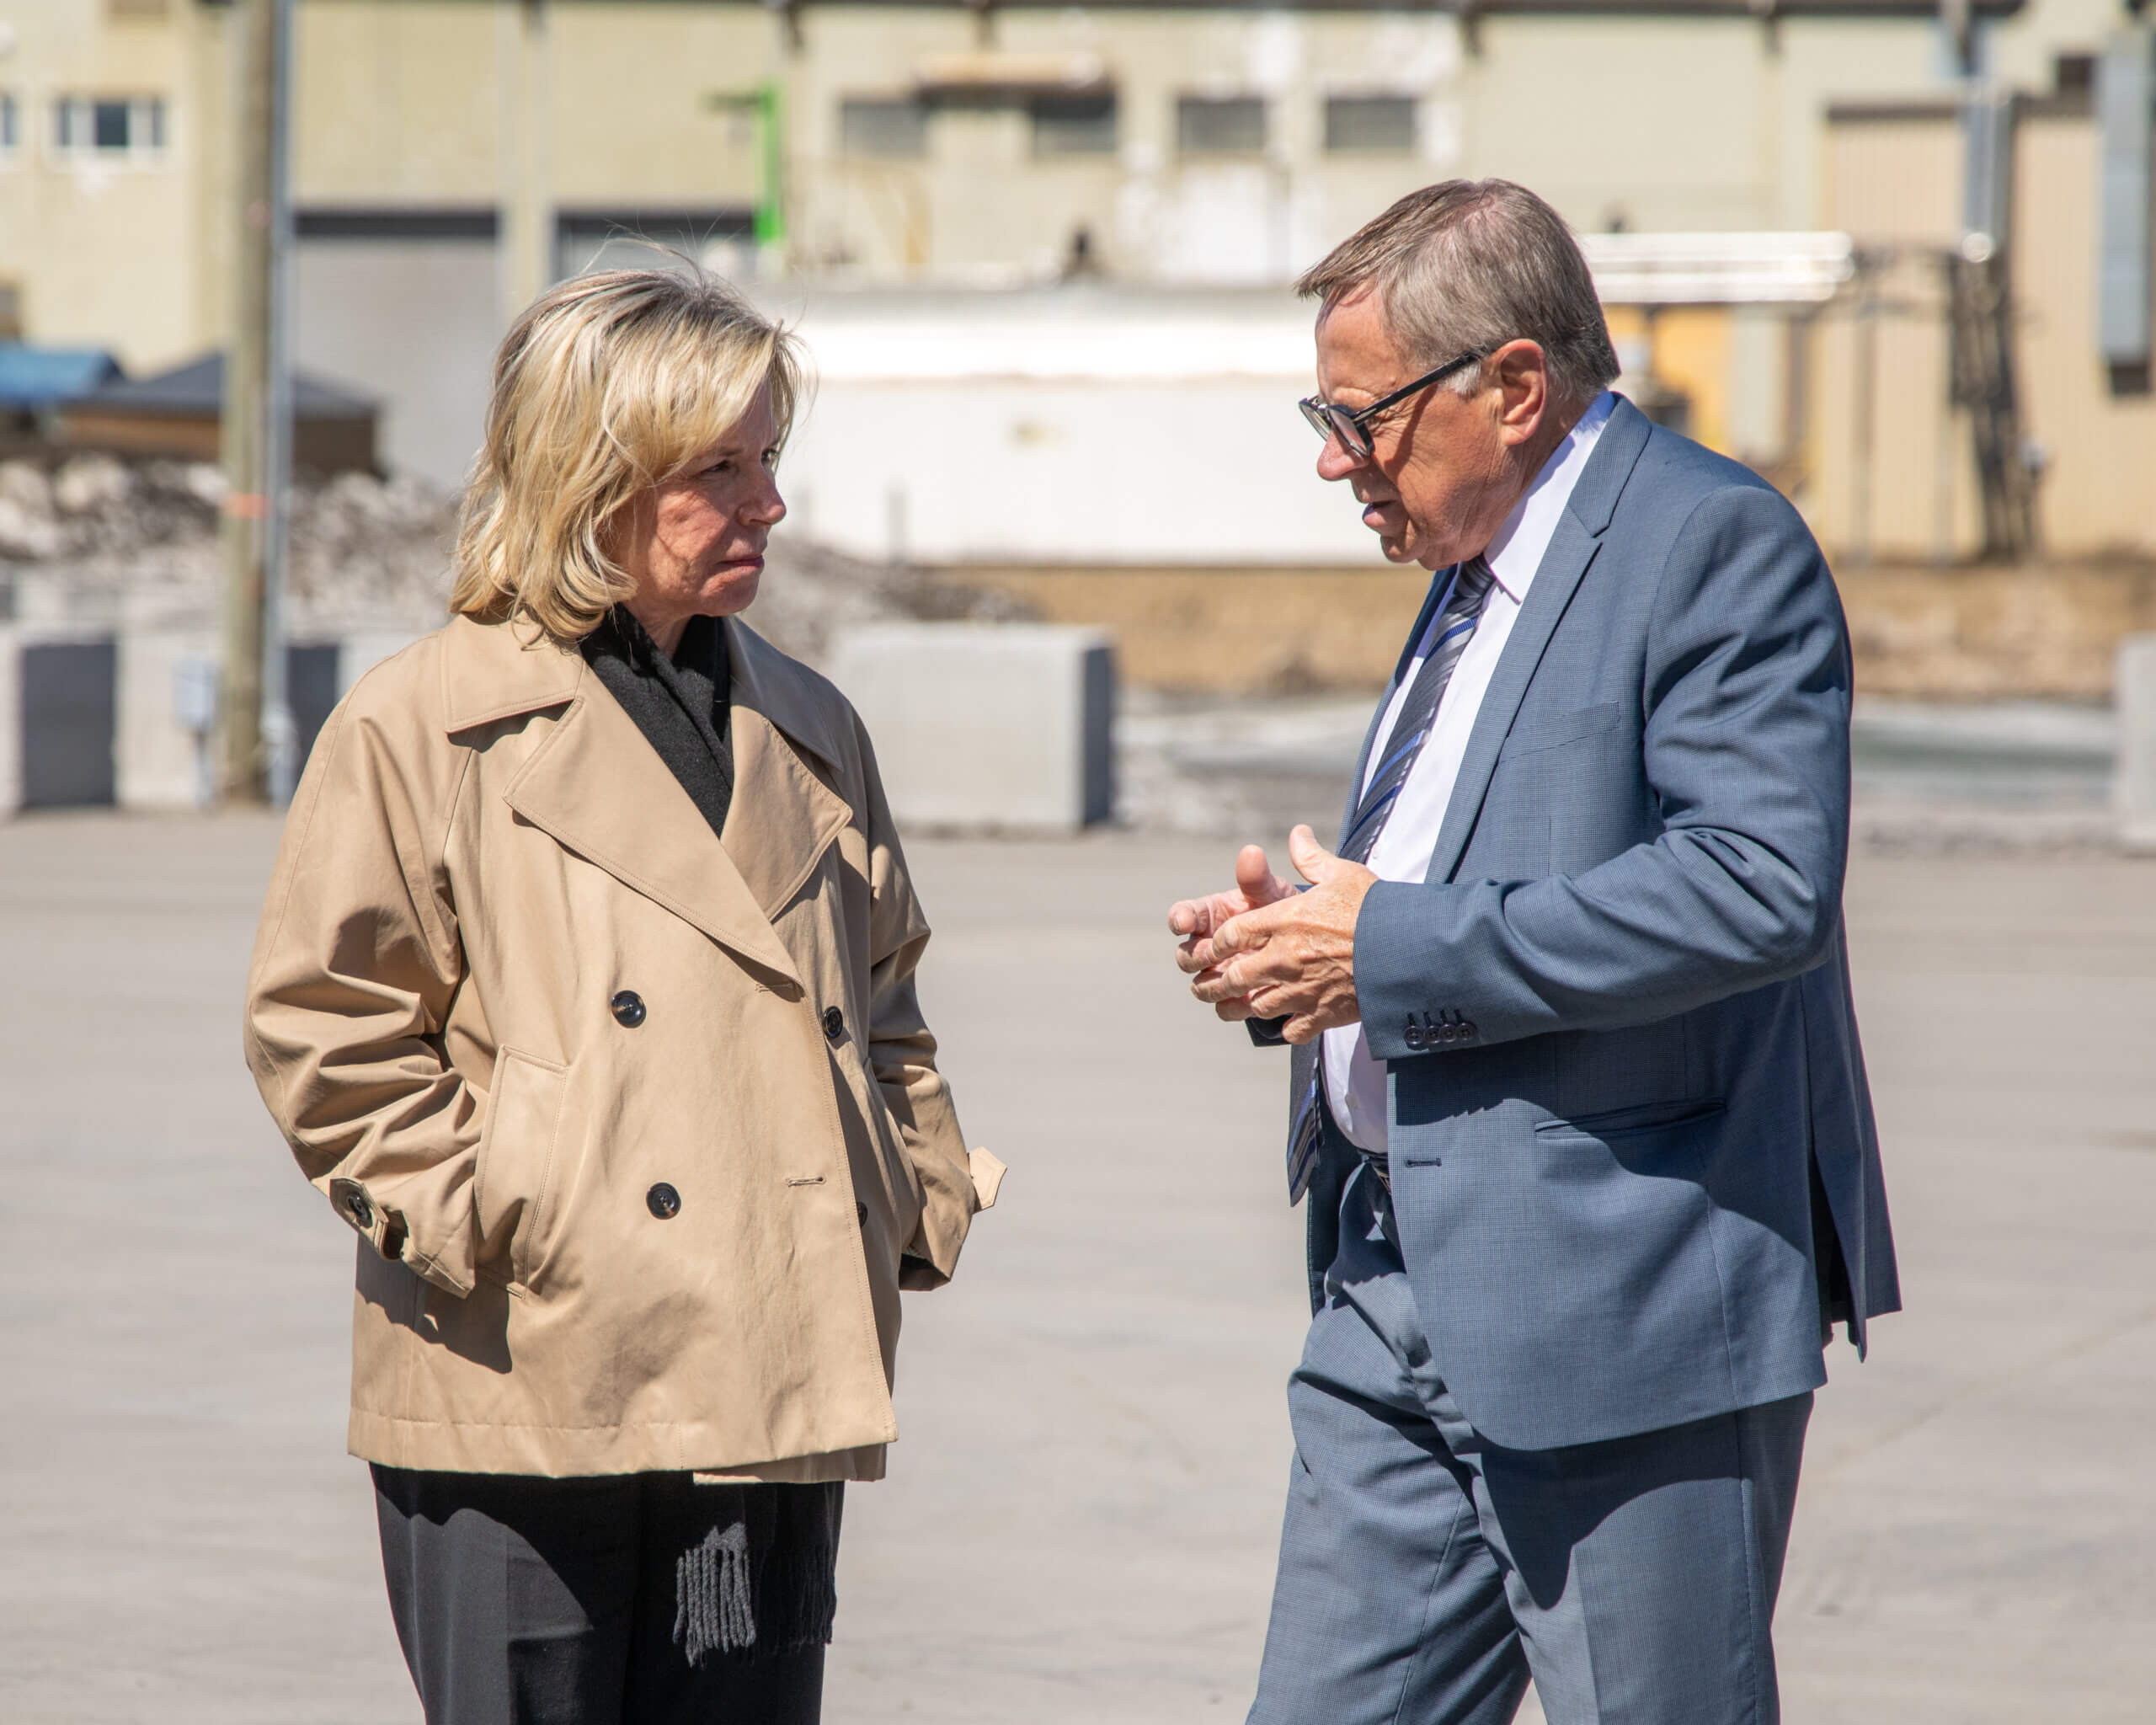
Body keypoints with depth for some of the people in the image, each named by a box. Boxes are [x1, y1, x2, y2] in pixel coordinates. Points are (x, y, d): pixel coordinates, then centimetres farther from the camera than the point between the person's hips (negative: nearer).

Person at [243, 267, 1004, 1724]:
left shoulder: (807, 731, 16)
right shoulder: (424, 730, -2)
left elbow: (884, 1010, 24)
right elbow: (329, 1031, -4)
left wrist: (925, 1205, 10)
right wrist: (482, 1225, -11)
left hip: (775, 1404, 5)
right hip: (528, 1401, -5)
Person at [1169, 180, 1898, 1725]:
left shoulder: (1714, 542, -11)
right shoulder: (1473, 578, 19)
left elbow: (1759, 887, -24)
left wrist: (1394, 951, -19)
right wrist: (1295, 944, 6)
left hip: (1627, 1302, -9)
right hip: (1400, 1294, 9)